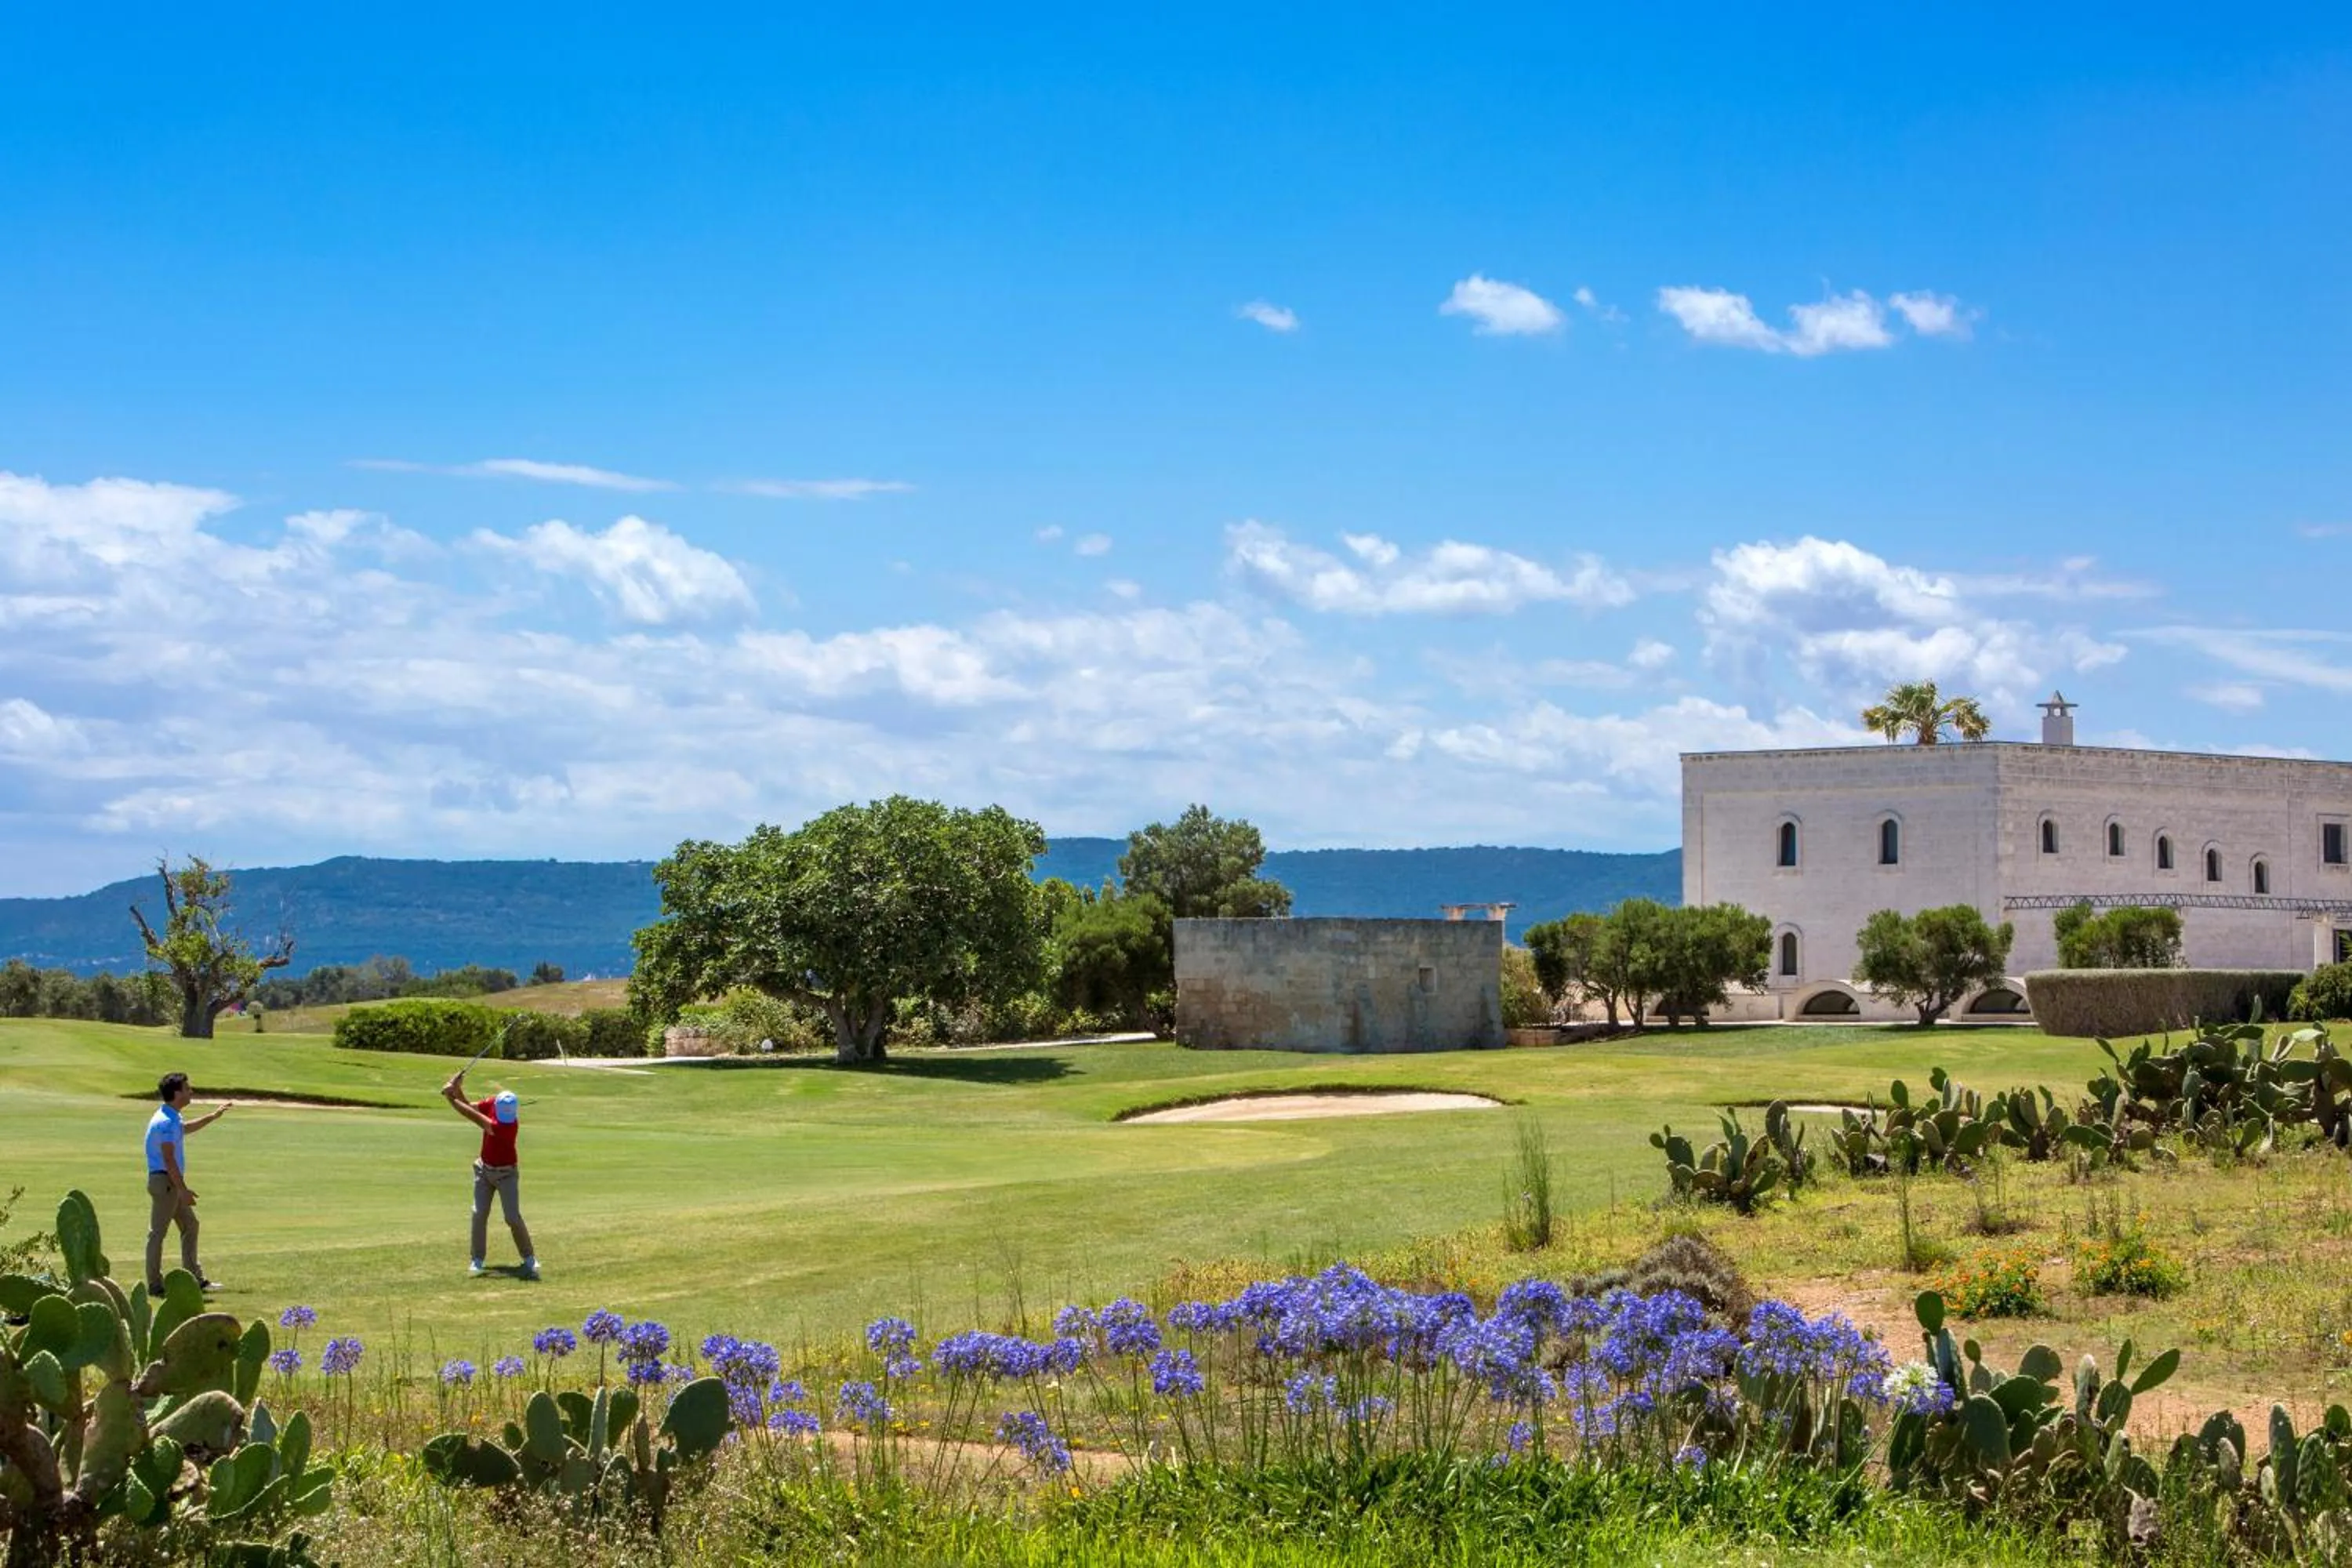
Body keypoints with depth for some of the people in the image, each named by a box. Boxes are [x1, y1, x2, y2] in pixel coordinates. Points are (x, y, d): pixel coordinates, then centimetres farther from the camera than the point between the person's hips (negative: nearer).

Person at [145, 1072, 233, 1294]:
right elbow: (168, 1159, -23)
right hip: (164, 1181, -11)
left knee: (190, 1226, 16)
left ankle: (194, 1278, 22)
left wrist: (214, 1116, 41)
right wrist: (183, 1189, -24)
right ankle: (155, 1285, -2)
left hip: (173, 1182, 11)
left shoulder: (173, 1118, 14)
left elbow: (186, 1128, 39)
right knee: (158, 1232, -5)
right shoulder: (165, 1122, -19)